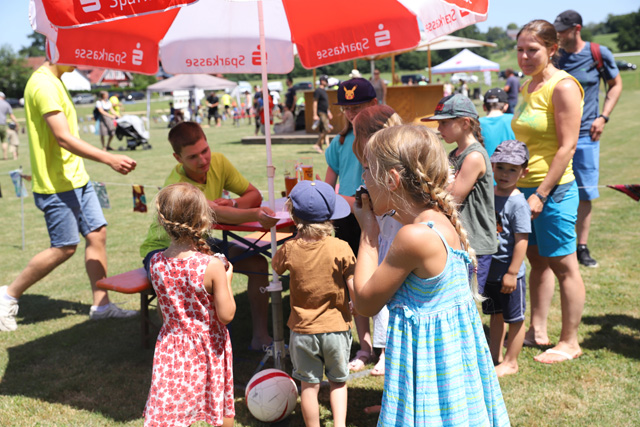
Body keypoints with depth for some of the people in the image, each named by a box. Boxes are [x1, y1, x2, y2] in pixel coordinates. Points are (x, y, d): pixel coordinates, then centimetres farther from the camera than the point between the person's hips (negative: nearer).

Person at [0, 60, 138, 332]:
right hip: (57, 184, -10)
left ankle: (101, 305, 14)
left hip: (76, 177, 10)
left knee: (97, 234, 7)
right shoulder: (44, 85, -18)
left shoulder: (54, 82, 14)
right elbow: (63, 138, -25)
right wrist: (109, 159, -31)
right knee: (64, 248, -3)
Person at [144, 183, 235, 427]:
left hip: (171, 347, 3)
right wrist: (226, 279, -5)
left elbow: (163, 311, 6)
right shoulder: (212, 266, -21)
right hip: (209, 350, -2)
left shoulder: (156, 263, -8)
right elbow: (226, 315, -18)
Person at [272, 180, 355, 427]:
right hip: (336, 327, 0)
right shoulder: (341, 249, -15)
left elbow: (276, 266, 12)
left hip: (303, 330, 1)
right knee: (338, 382, 19)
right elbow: (354, 288, -13)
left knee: (309, 385, 14)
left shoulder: (289, 250, -11)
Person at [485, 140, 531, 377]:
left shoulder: (518, 203, -18)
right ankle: (494, 357, 34)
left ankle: (511, 362, 23)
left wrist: (512, 273, -19)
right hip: (489, 270, 7)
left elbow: (521, 241, -19)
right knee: (495, 315, 20)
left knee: (515, 318, 9)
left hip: (509, 273, -7)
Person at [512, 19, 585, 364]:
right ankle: (537, 331, 28)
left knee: (563, 264, 2)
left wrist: (541, 193, -20)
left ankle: (570, 342, 14)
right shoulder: (528, 87, 12)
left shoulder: (563, 86, -13)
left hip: (553, 189, -8)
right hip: (525, 187, 8)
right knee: (537, 259, 16)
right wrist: (514, 184, 16)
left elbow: (567, 146, -18)